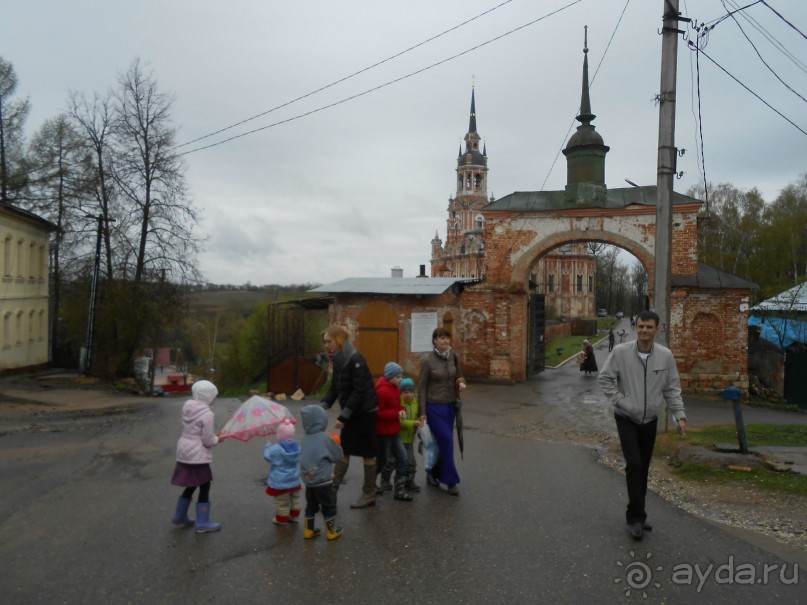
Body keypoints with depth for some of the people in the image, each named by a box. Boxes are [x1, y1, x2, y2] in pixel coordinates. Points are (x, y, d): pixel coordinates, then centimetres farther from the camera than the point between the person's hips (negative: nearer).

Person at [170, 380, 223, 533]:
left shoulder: (188, 408, 3)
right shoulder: (207, 414, -20)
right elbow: (208, 441, -17)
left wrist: (213, 436, 11)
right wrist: (217, 439, 4)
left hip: (185, 453, 8)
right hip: (198, 456, -8)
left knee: (191, 485, 23)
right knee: (204, 487, 5)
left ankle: (180, 516, 35)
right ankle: (203, 523, 13)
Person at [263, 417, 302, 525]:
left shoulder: (276, 449, -26)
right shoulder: (297, 446, -9)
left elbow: (267, 456, -9)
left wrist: (268, 446, 10)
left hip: (280, 483, -5)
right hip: (294, 480, 6)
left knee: (282, 502, 11)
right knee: (295, 499, 22)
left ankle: (281, 519, 26)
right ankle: (294, 516, 38)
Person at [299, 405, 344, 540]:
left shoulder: (306, 438, 2)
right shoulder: (325, 438, -15)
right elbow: (338, 455, -6)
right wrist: (335, 444, 14)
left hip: (308, 480, 6)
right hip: (323, 480, -6)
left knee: (311, 505, 20)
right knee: (329, 506, 11)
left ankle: (309, 530, 29)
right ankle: (331, 531, 22)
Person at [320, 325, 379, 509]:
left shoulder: (356, 359, -21)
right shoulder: (338, 361, 5)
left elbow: (359, 392, -23)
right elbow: (334, 389, 8)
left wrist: (343, 416, -22)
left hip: (364, 412, -8)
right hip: (351, 412, 8)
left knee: (367, 453, 3)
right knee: (343, 450, 10)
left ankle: (369, 495, 14)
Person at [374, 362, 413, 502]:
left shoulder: (395, 388, 7)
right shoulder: (382, 391, -22)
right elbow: (379, 412, -23)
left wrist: (402, 410, -4)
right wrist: (396, 414, -25)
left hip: (394, 430, 9)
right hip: (383, 431, -9)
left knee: (402, 458, 6)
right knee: (382, 460, 7)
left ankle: (399, 490, 13)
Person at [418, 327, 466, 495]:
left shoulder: (454, 357, 1)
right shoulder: (428, 360, -12)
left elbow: (459, 376, 15)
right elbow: (421, 387, -8)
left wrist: (461, 383, -9)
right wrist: (422, 412, -9)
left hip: (450, 405, 5)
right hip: (434, 406, -5)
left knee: (443, 442, 11)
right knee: (447, 440, -8)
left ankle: (433, 473, 29)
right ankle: (451, 480, 4)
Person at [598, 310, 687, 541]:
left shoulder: (665, 355, -7)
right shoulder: (621, 351, -14)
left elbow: (672, 388, 1)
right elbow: (605, 378, -7)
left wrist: (680, 415, -5)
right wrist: (619, 400, -14)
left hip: (650, 420, 3)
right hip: (626, 419, -3)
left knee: (643, 468, 12)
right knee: (634, 464, -13)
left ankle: (636, 514, 27)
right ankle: (636, 516, 0)